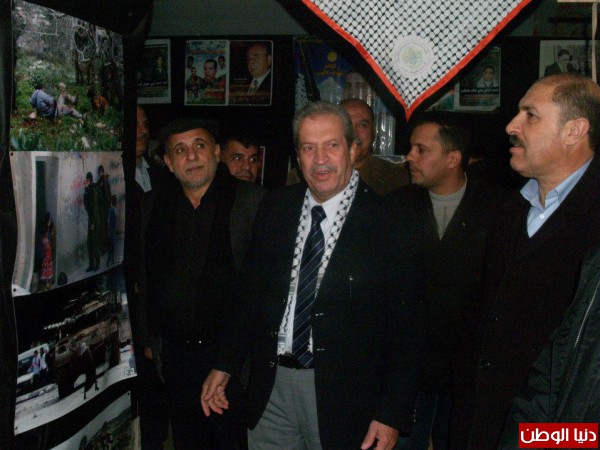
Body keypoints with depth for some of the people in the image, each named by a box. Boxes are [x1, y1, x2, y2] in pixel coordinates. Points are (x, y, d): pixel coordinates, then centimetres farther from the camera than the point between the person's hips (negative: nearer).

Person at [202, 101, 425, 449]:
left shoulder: (390, 222, -10)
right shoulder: (275, 208, 4)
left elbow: (405, 329, -9)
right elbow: (250, 293, 11)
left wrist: (392, 416, -12)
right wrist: (225, 366, 8)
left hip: (343, 395, -3)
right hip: (271, 387, 4)